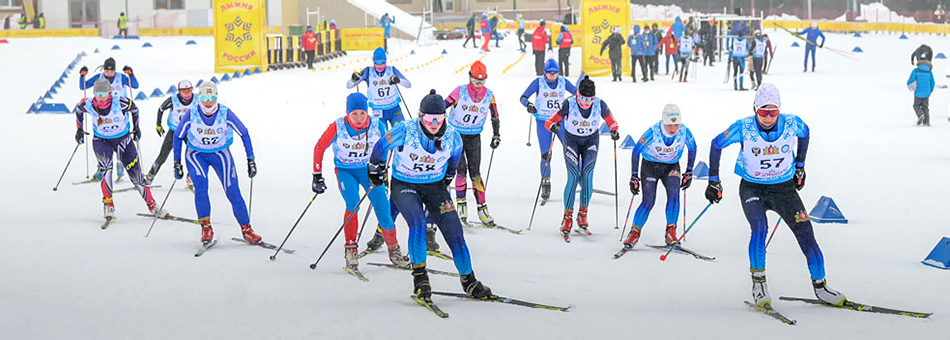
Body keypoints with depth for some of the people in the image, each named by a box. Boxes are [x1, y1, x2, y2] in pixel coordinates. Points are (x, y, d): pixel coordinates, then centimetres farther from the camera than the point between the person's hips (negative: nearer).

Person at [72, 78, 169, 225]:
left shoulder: (121, 102, -24)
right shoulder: (88, 105, -18)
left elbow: (134, 109, -2)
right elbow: (78, 110, 7)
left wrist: (136, 127, 8)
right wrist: (79, 129, 12)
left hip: (123, 139, 0)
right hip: (101, 140, 0)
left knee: (136, 173, 0)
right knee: (106, 167, -28)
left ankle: (152, 206, 16)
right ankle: (108, 206, -24)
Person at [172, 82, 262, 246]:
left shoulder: (226, 114, -21)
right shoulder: (191, 115, -19)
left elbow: (244, 133, -7)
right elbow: (178, 136, -3)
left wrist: (251, 159, -6)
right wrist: (177, 163, -3)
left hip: (220, 153, 0)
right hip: (196, 154, 0)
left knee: (233, 191, -10)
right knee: (200, 186, -24)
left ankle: (246, 229, 3)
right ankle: (206, 228, -15)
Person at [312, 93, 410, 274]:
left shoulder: (377, 125, -15)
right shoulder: (337, 127, -19)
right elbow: (319, 148, -7)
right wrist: (317, 176, -5)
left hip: (369, 169, 2)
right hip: (345, 170, -2)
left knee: (383, 209, -6)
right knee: (353, 204, -26)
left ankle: (394, 251, 13)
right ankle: (350, 250, -15)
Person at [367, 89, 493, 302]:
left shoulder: (452, 137, -13)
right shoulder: (405, 131, -23)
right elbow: (380, 147, -5)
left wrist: (448, 176, 26)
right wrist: (375, 170, 10)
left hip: (435, 186, 3)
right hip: (404, 186, -3)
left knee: (454, 231, -6)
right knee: (418, 223, -29)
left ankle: (469, 281, 9)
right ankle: (420, 278, -18)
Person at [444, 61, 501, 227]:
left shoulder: (489, 95, -2)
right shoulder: (460, 92, -12)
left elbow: (495, 117, 11)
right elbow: (442, 106, -8)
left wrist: (496, 135, 8)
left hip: (474, 137, 2)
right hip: (456, 134, -2)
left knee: (475, 172, -3)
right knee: (461, 169, -11)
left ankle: (482, 208, -2)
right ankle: (461, 204, 0)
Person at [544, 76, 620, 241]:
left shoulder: (600, 104, -18)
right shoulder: (569, 104, -23)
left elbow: (610, 120, -3)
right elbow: (551, 120, -22)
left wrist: (614, 131, -23)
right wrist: (553, 125, -44)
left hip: (591, 141, 1)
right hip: (571, 140, -1)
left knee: (587, 175, -13)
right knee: (573, 177, -14)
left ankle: (583, 215, -3)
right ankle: (567, 218, -10)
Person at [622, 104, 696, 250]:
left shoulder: (685, 132, -21)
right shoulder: (653, 132, -28)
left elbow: (692, 148, 1)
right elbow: (636, 150, -13)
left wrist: (689, 172, 3)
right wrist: (634, 176, -10)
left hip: (671, 167, 2)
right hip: (650, 166, -2)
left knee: (674, 194, -23)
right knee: (648, 202, -13)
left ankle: (671, 232, -14)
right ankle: (634, 233, 3)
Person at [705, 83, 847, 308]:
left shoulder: (792, 124, -15)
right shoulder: (743, 128, -19)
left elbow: (805, 133, 11)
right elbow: (716, 144, -3)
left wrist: (800, 166, 16)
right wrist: (714, 180, 0)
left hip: (784, 187, 2)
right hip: (752, 187, -2)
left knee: (805, 231, -7)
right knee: (760, 229, -27)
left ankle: (819, 284, 7)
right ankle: (758, 281, -12)